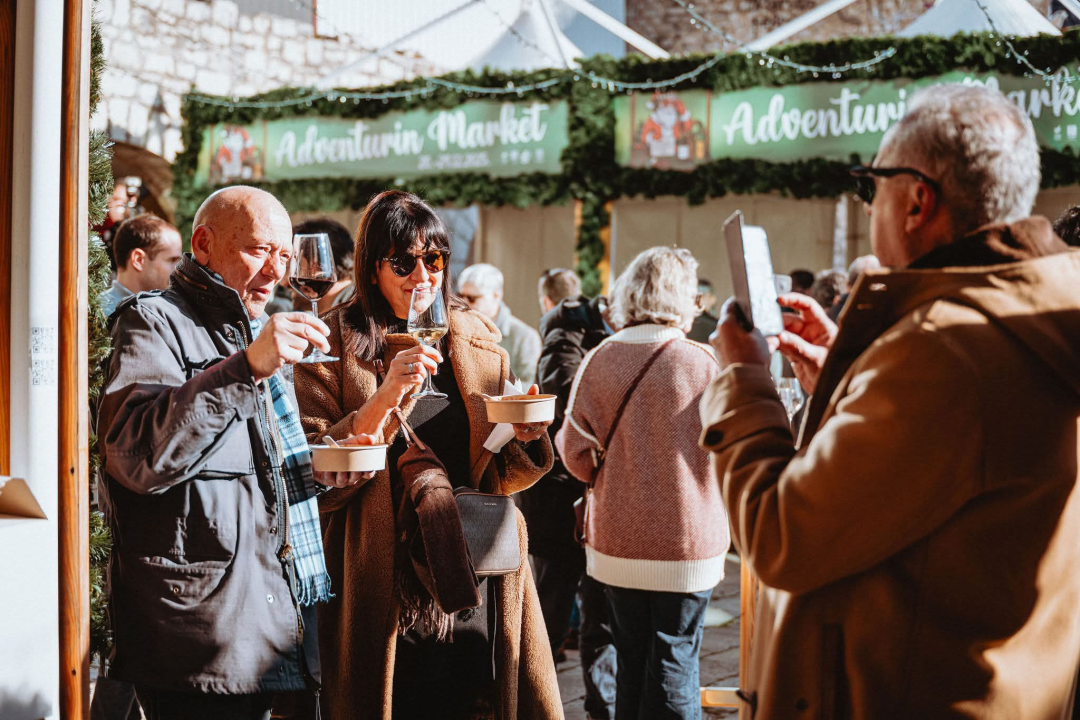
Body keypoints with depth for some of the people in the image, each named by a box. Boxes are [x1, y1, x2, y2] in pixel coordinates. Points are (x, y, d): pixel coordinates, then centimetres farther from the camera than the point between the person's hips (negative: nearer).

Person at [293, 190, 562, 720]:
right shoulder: (333, 345, -3)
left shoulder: (478, 343, 10)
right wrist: (381, 401, -22)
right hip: (381, 592, -3)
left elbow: (497, 478, 14)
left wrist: (522, 439, -8)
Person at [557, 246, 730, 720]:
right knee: (674, 663, 7)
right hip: (686, 544, -2)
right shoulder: (704, 364, -12)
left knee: (631, 663, 16)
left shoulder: (598, 361, -7)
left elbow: (576, 453, -3)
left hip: (616, 543, 3)